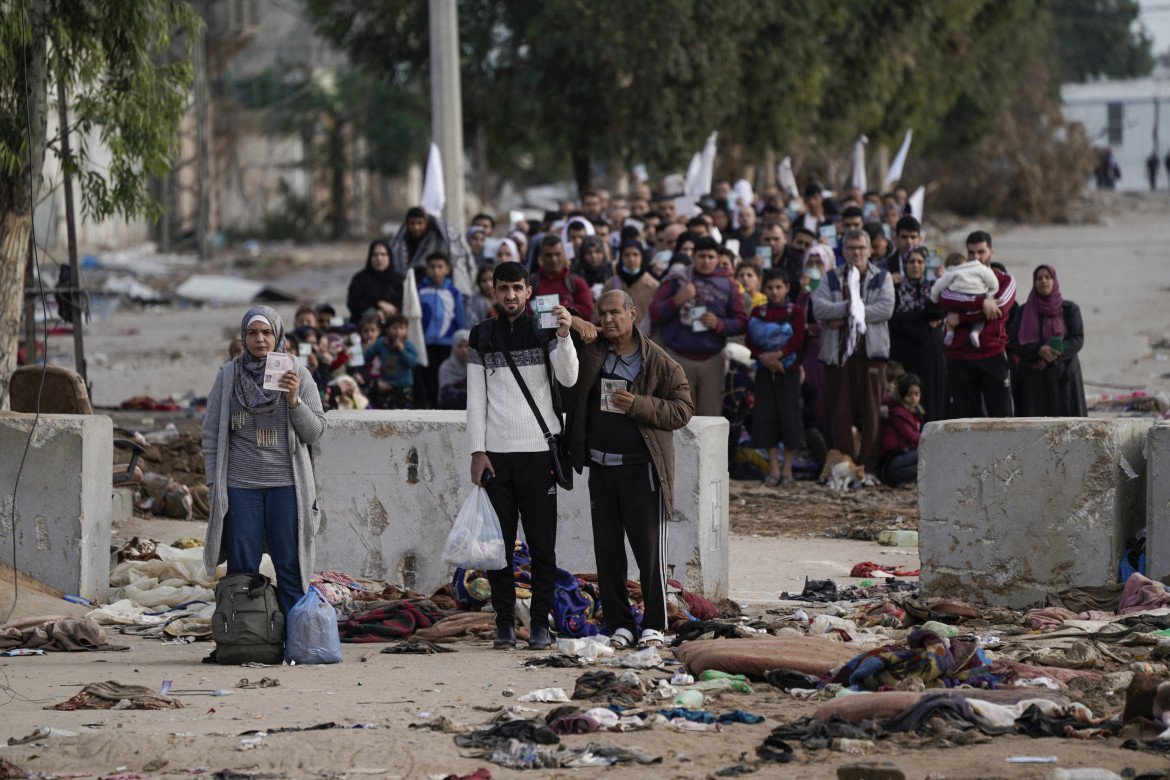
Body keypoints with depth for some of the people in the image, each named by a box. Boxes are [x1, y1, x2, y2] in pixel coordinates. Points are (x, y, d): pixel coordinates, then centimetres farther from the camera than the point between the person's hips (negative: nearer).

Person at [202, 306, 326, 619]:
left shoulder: (297, 374, 3)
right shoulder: (228, 375, 5)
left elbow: (315, 432, 1)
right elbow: (212, 432, 8)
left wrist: (294, 400, -15)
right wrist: (213, 482, 3)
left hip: (286, 485, -1)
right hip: (240, 485, 1)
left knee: (290, 567, 0)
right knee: (242, 569, 3)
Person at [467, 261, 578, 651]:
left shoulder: (544, 330, 5)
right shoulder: (482, 336, 9)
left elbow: (568, 379, -9)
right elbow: (476, 397, 8)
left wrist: (564, 336, -24)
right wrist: (477, 450, 0)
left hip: (538, 450, -1)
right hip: (495, 452, 1)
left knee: (542, 542, -2)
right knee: (499, 542, 1)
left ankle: (540, 622, 4)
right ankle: (505, 622, 7)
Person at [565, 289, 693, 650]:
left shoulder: (659, 362, -2)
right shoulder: (588, 355, 6)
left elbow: (682, 410, -4)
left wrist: (638, 405, -16)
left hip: (643, 467, -3)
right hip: (601, 467, 3)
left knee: (649, 548, -4)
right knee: (607, 549, 4)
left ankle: (654, 625, 7)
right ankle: (620, 624, 13)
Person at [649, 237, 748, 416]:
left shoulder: (727, 284, 10)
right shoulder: (677, 279, 7)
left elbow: (741, 322, 8)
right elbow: (654, 314, 3)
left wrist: (719, 324, -10)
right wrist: (677, 300, -14)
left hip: (711, 360, 1)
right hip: (679, 359, -1)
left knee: (711, 418, -2)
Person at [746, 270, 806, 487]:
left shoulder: (795, 311, 4)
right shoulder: (758, 312, 11)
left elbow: (798, 339, -8)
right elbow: (750, 341, 2)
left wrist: (779, 354, -20)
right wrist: (763, 356, -15)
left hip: (788, 369, -3)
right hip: (765, 370, 3)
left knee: (789, 416, -6)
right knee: (766, 416, 0)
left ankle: (787, 470, 0)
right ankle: (774, 469, 7)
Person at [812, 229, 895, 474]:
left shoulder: (882, 278, 11)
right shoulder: (831, 278, 14)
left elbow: (886, 308, -6)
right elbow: (819, 308, -2)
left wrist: (846, 316, -10)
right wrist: (848, 306, -16)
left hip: (871, 352, -1)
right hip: (837, 352, 1)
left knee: (871, 411, -3)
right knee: (841, 411, -1)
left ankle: (868, 465, 0)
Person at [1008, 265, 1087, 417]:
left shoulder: (1069, 309, 5)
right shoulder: (1024, 312, 8)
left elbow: (1078, 340, -3)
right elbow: (1015, 344, 1)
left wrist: (1051, 356, -17)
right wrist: (1038, 351, -18)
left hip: (1062, 377, -1)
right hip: (1032, 380, 1)